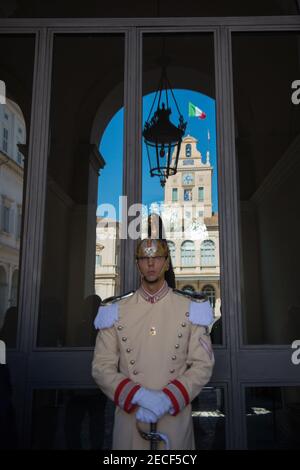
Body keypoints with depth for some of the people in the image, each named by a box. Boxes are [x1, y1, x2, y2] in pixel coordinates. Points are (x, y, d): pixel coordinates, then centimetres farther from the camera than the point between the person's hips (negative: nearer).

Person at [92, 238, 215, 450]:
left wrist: (167, 400, -17)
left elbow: (203, 365, -4)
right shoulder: (115, 310, -2)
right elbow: (101, 367, -3)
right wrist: (140, 396, -17)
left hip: (176, 419, 0)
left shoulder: (191, 307, -3)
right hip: (129, 419, 1)